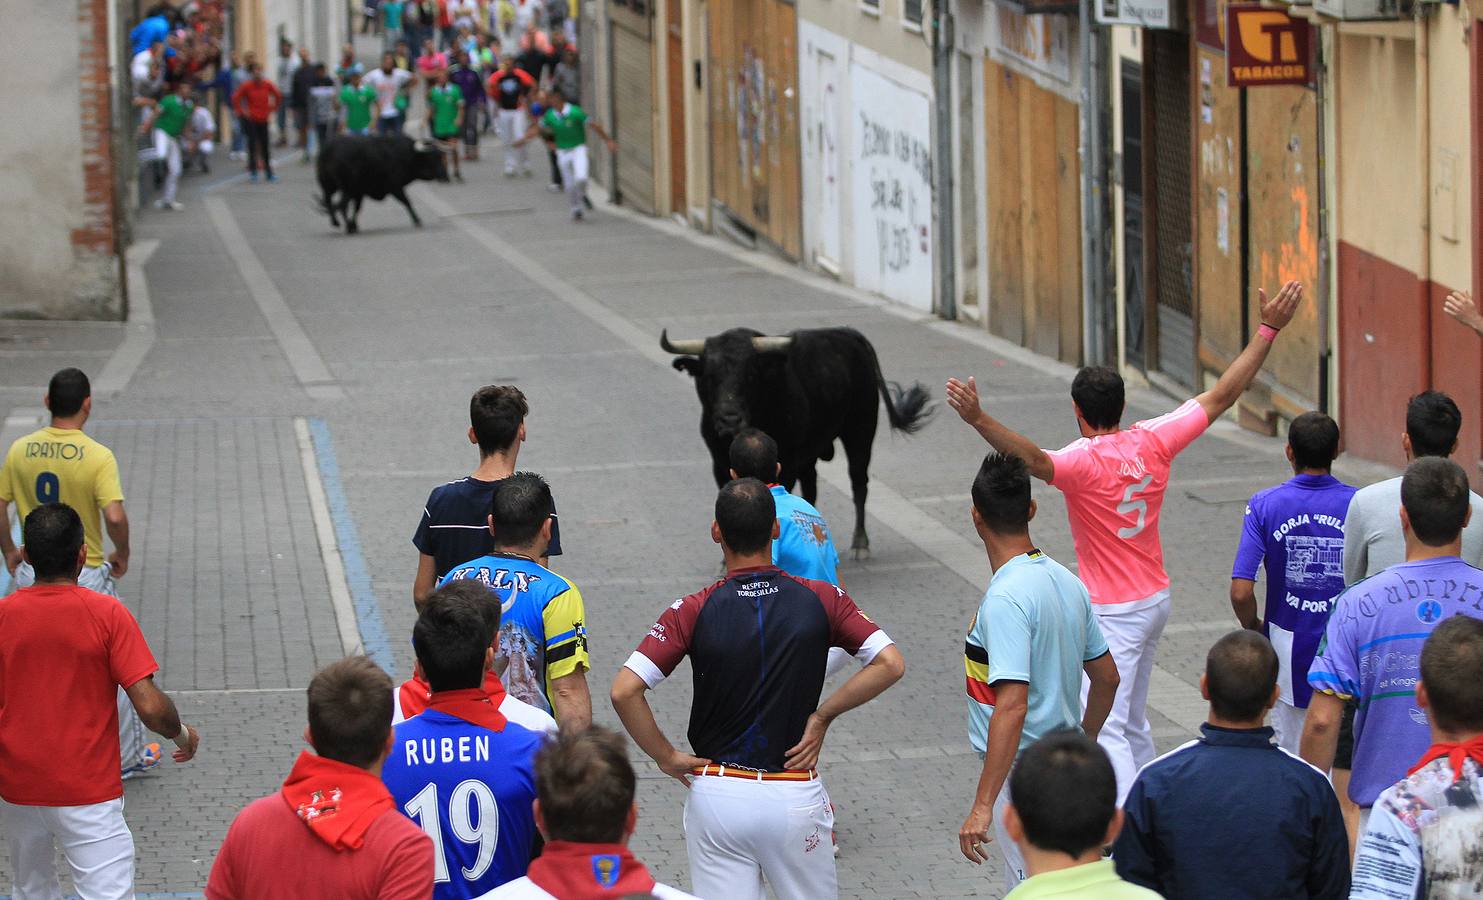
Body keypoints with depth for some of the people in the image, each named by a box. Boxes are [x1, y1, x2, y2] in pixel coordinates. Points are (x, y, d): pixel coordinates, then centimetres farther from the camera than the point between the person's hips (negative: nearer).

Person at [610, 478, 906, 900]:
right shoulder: (820, 600, -5)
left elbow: (625, 691, -16)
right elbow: (891, 664, -11)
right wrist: (823, 714, -3)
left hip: (716, 797, 0)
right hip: (796, 797, 0)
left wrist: (667, 757, -4)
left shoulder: (694, 611, -8)